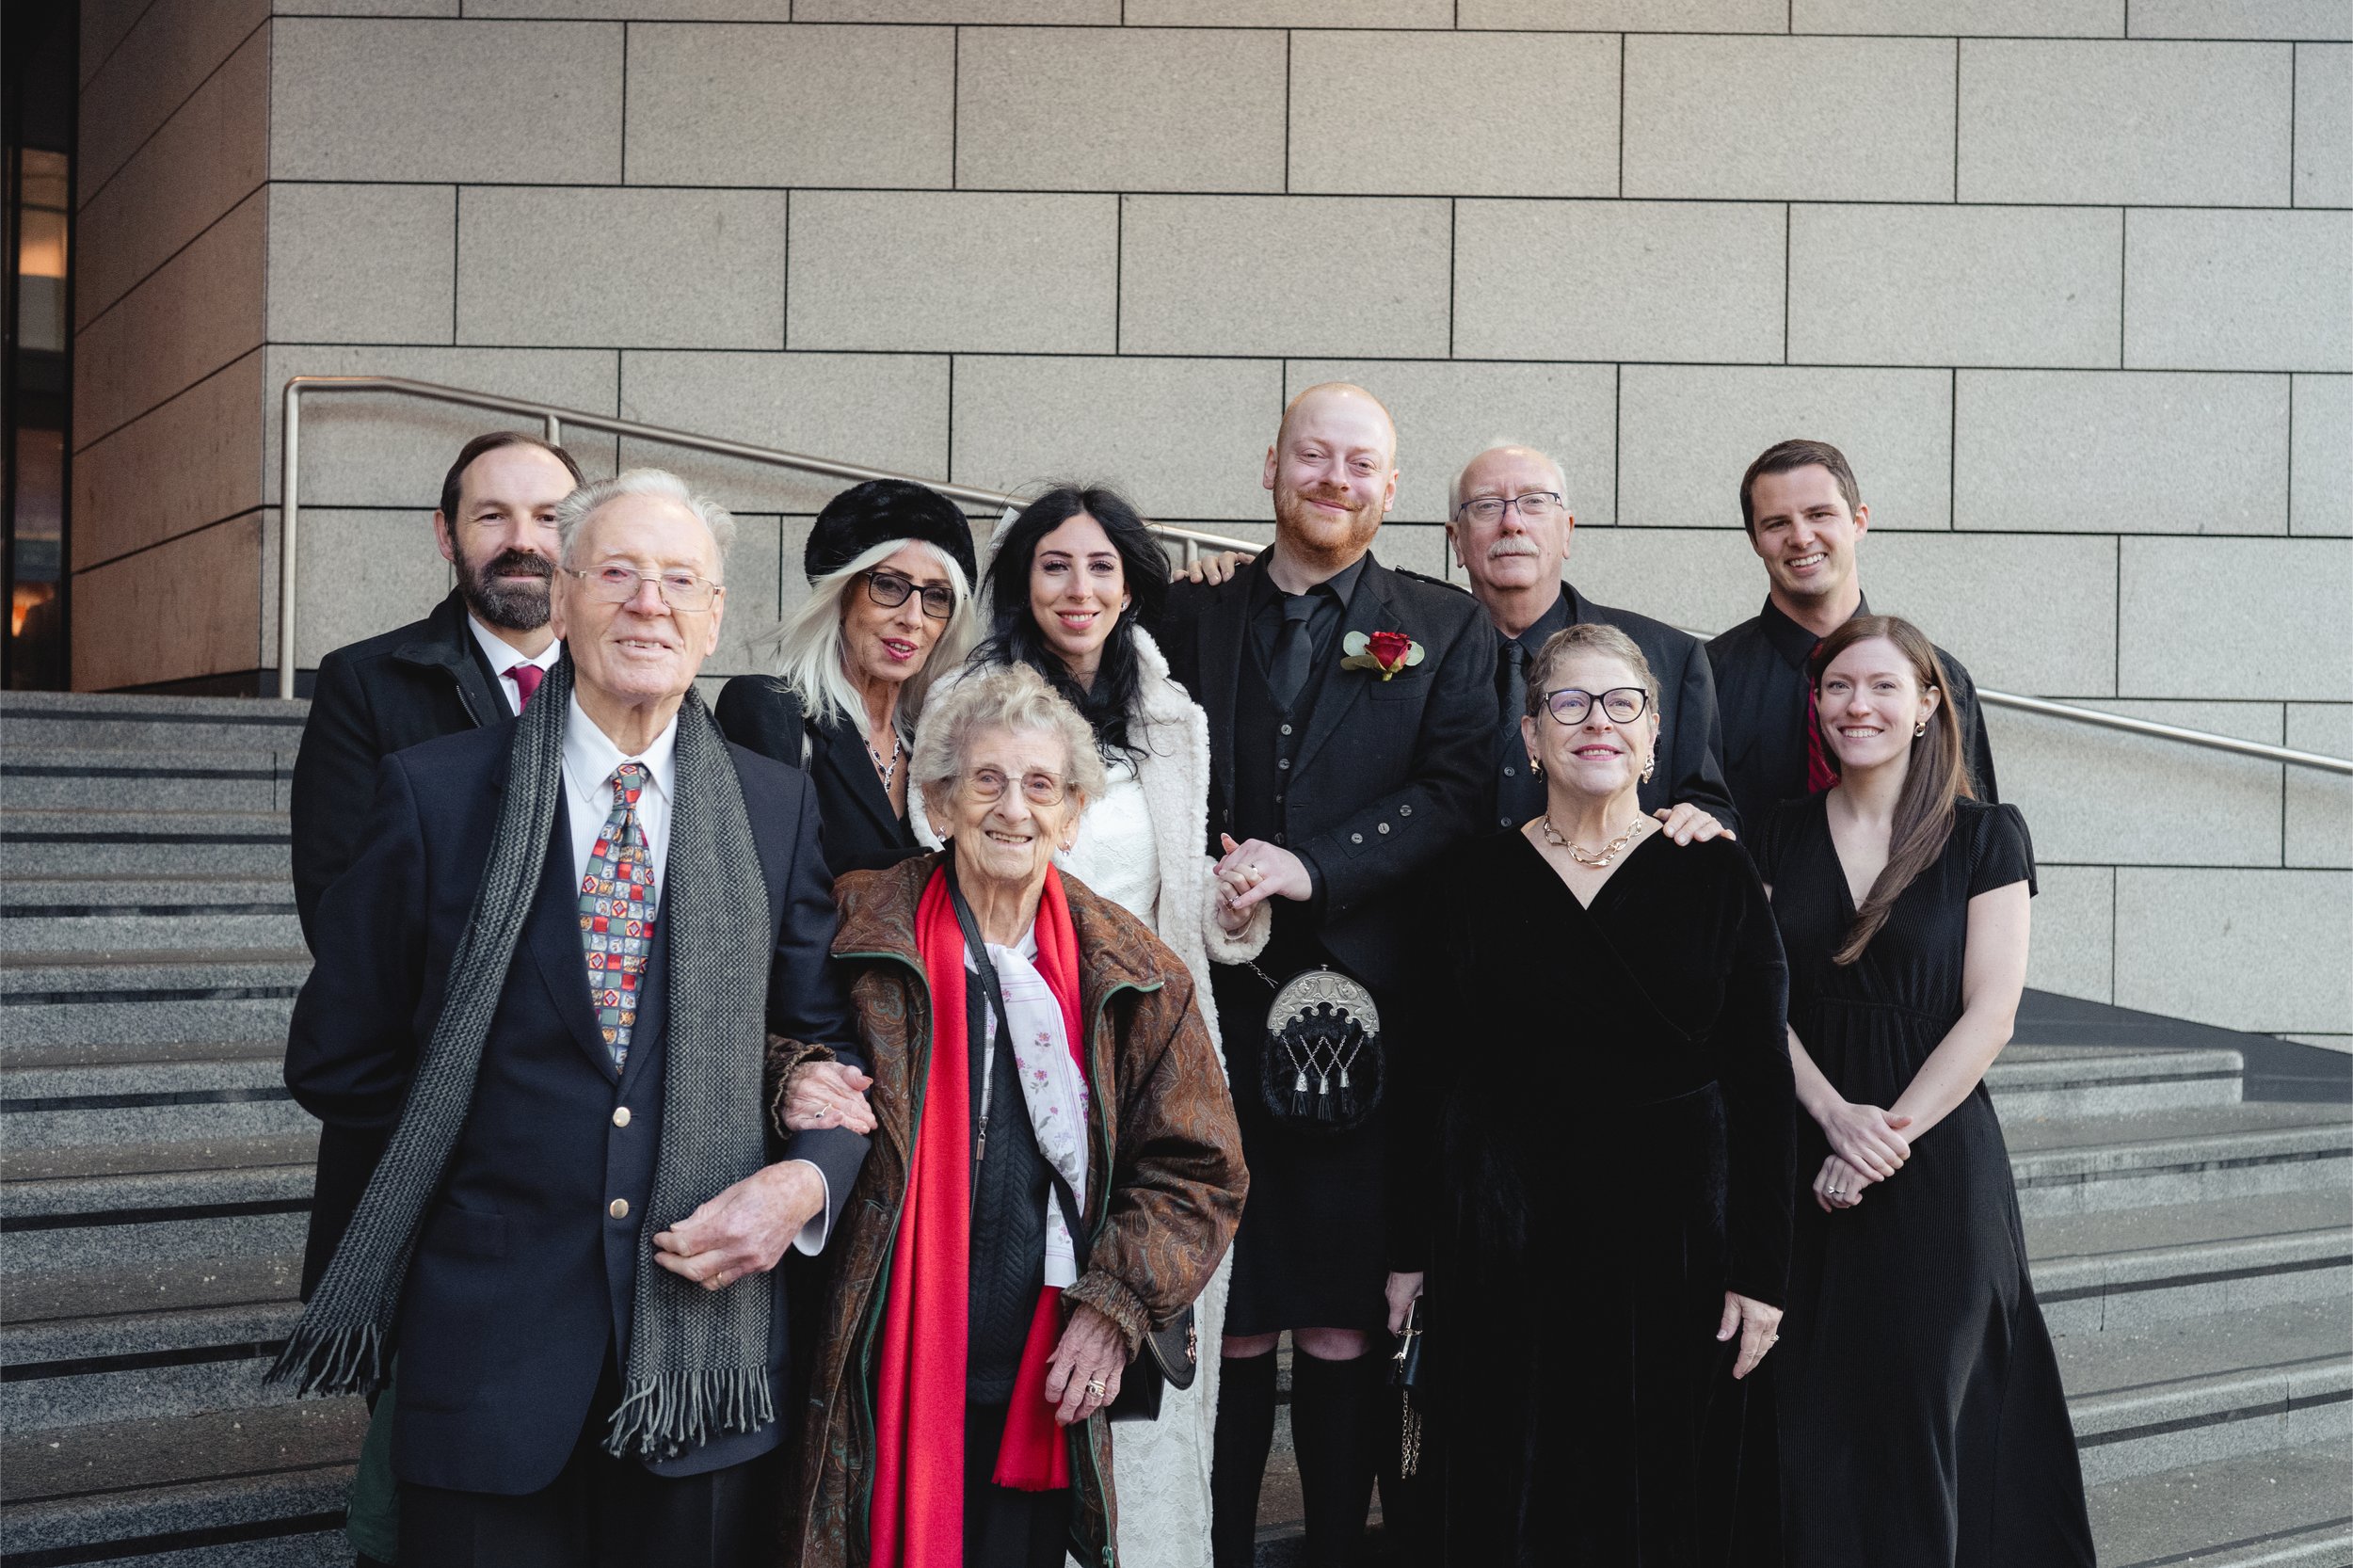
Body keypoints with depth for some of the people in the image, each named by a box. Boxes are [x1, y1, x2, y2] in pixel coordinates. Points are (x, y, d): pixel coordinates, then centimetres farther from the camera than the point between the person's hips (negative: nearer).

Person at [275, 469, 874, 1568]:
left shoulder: (778, 808, 3)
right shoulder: (436, 795, -2)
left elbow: (830, 1036, 7)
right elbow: (335, 1062, 4)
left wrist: (805, 1179, -10)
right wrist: (494, 1102, -1)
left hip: (706, 1341, 2)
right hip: (489, 1344, -1)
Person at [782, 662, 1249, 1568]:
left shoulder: (1136, 977, 4)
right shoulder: (858, 932, -1)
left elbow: (1197, 1171, 7)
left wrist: (1117, 1304, -5)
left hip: (1043, 1392, 2)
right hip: (879, 1385, -1)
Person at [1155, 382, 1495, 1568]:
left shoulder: (1446, 631, 10)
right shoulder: (1191, 613, 14)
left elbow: (1456, 794, -2)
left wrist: (1311, 868, -13)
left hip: (1366, 1015, -1)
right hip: (1218, 1012, 1)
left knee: (1348, 1332, 2)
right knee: (1223, 1326, 2)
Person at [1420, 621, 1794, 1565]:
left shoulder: (1717, 876, 0)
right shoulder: (1477, 879, 1)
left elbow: (1764, 1087, -1)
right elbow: (1429, 1070, 4)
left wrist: (1761, 1271, -6)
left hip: (1674, 1238, 0)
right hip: (1507, 1242, 1)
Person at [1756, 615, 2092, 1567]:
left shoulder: (1985, 836, -1)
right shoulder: (1780, 838, 7)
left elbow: (1989, 1015, -7)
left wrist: (1890, 1133, -14)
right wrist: (1837, 1117, -13)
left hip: (1939, 1163, -2)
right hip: (1805, 1161, 3)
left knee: (1921, 1409, 2)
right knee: (1814, 1422, 5)